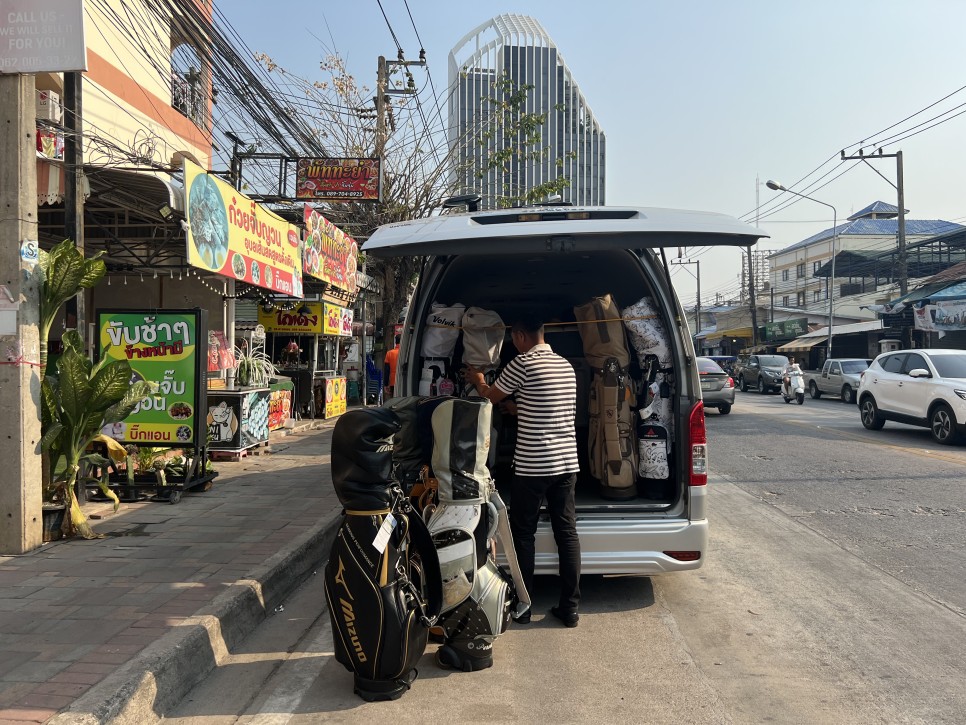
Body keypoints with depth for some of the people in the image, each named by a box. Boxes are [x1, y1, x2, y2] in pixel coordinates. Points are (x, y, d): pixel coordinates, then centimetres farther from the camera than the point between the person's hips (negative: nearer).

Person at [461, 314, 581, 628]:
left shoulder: (523, 363, -10)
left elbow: (491, 397, 5)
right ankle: (570, 608, 13)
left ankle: (521, 607, 15)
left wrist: (478, 381, 26)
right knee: (567, 532, 9)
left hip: (532, 466, -6)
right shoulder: (567, 366, 12)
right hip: (567, 462, 6)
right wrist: (514, 407, 35)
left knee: (523, 534, 7)